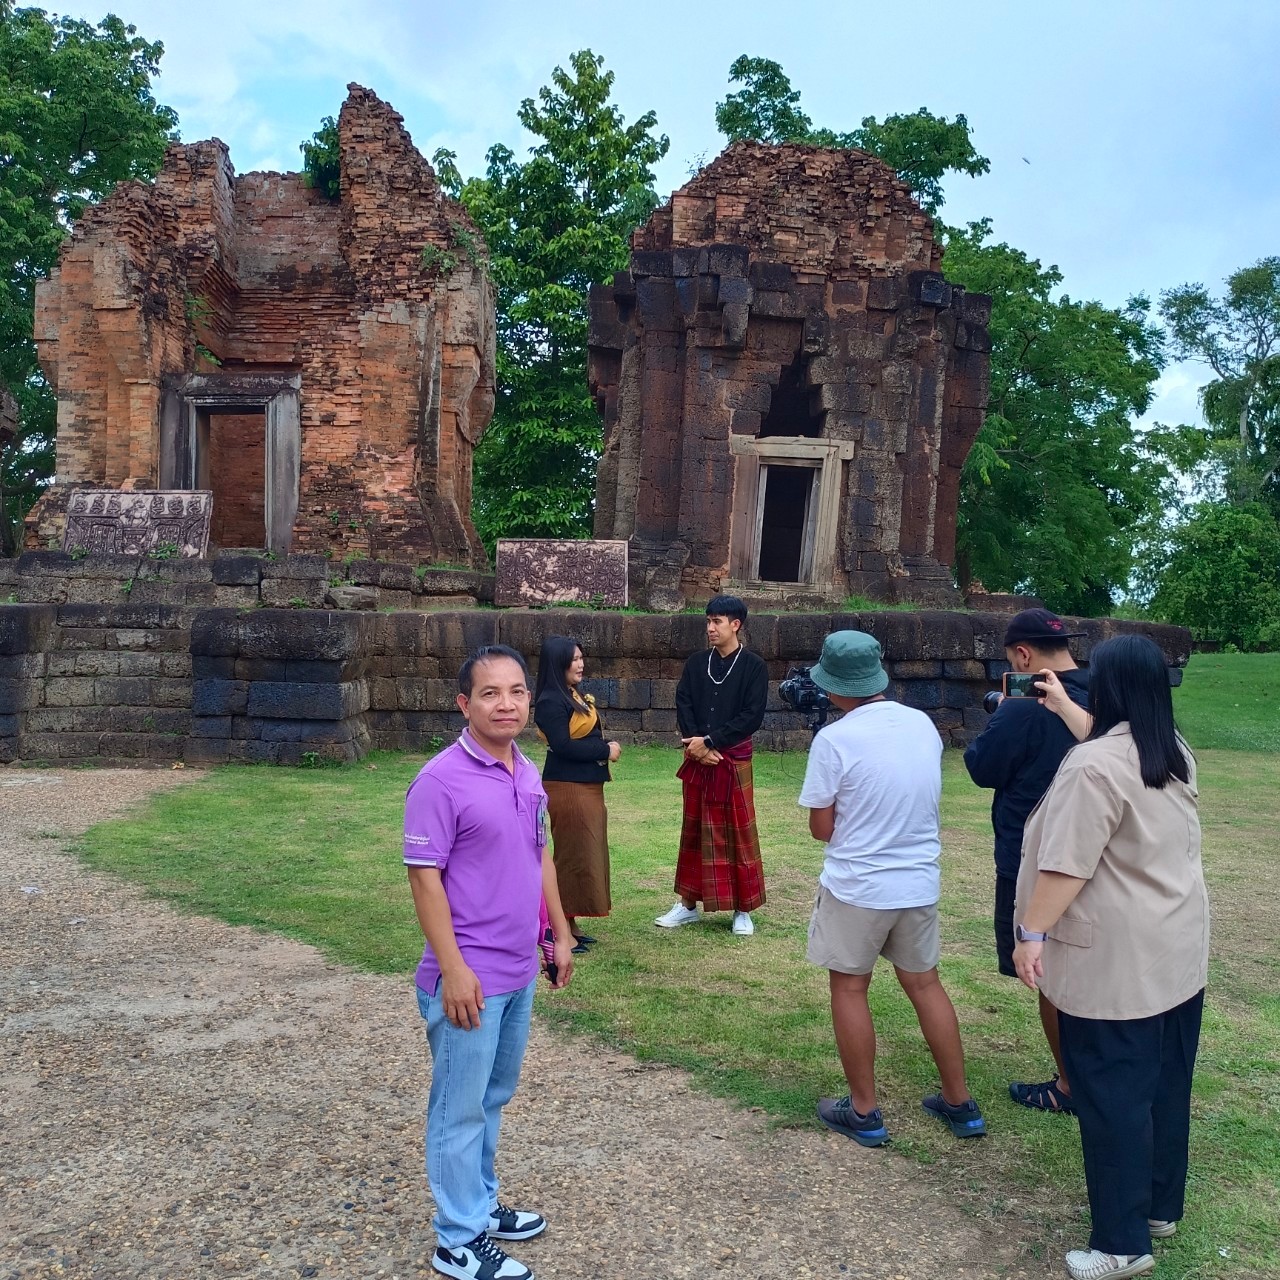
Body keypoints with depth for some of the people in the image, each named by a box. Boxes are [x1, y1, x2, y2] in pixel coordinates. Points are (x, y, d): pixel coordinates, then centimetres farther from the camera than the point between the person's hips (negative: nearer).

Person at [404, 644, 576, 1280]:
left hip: (520, 972, 7)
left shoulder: (528, 775, 6)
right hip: (469, 978, -7)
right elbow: (424, 878, -18)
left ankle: (481, 1203, 37)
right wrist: (453, 969, -20)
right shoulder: (441, 781, -18)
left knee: (493, 1098, 21)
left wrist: (561, 932, 16)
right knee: (460, 1109, 6)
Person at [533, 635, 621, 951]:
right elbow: (563, 746, -22)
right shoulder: (550, 701, -16)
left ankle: (570, 924, 23)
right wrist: (606, 751, -13)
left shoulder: (576, 695, 13)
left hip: (587, 785, 10)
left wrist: (606, 748, -5)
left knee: (585, 855, 14)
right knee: (573, 856, -4)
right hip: (567, 788, -10)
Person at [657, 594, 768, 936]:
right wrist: (696, 745, -13)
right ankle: (688, 904, 21)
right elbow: (683, 705, 2)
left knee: (739, 833, 2)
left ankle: (743, 910, 12)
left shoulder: (754, 666, -6)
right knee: (694, 831, 11)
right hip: (697, 759, 4)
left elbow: (753, 716, -13)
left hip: (734, 760, -4)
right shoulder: (696, 664, 6)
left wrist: (710, 741, -16)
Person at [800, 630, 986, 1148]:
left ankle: (864, 1112, 18)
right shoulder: (924, 725, 0)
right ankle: (960, 1104, 27)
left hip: (856, 886, -5)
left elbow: (821, 829, -10)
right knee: (925, 985, 18)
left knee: (849, 989, 10)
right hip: (920, 882, 6)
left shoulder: (834, 740, -17)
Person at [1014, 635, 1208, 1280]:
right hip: (1178, 950, 9)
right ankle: (1161, 1205, 34)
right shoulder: (1174, 752, 5)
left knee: (1113, 1095, 2)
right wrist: (1063, 707, 32)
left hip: (1117, 962, -9)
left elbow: (1066, 867, -24)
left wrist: (1031, 932, -16)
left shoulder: (1093, 768, -22)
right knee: (1165, 1084, 19)